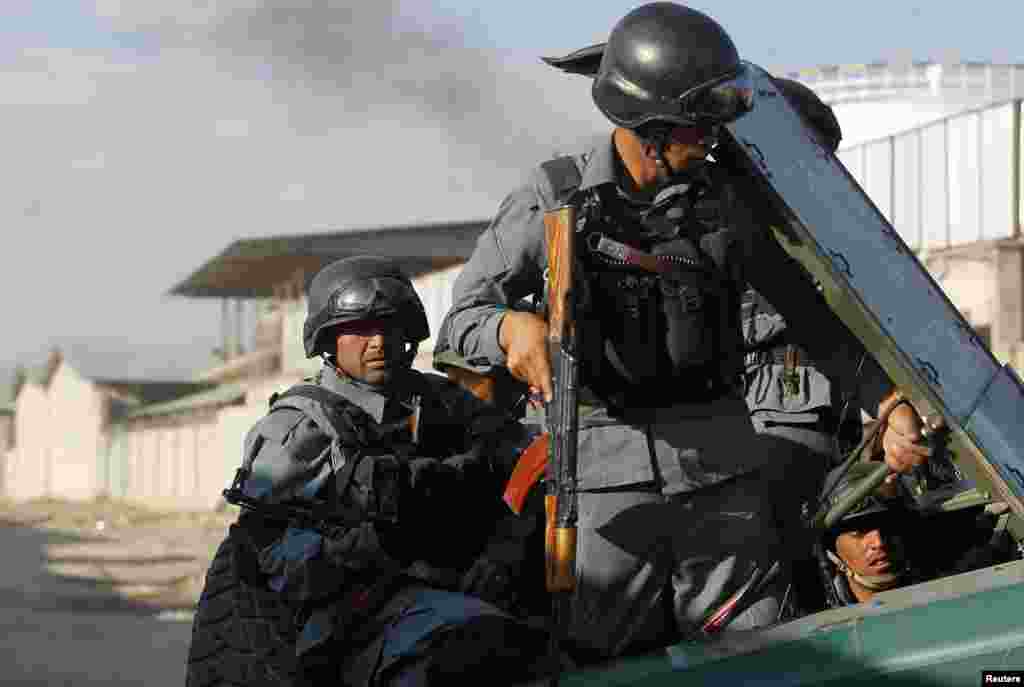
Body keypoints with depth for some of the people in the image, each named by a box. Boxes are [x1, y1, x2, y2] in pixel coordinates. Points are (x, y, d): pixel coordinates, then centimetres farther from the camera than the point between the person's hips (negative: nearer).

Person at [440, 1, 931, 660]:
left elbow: (813, 314, 10)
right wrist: (511, 326, -21)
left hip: (720, 462, 2)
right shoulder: (553, 198, -1)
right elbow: (464, 315, 2)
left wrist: (888, 401, -2)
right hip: (606, 473, -2)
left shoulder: (732, 199, 5)